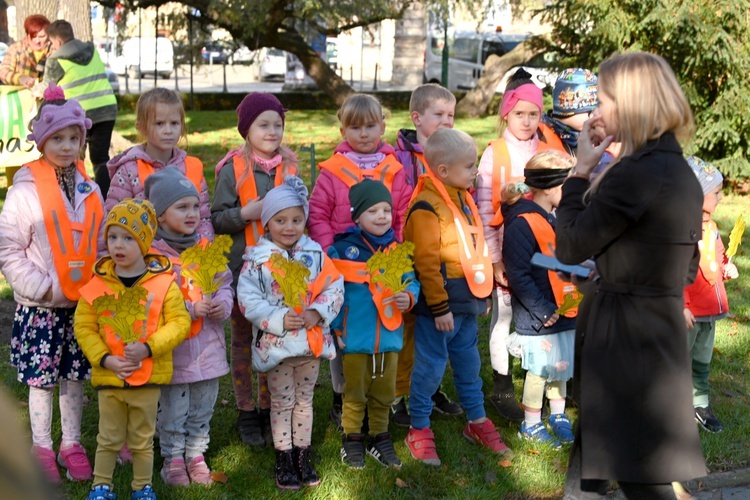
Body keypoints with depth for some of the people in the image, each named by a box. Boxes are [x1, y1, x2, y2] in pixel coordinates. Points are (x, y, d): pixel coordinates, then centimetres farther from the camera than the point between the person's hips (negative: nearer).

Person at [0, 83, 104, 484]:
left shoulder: (90, 190, 4)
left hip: (82, 305, 4)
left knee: (74, 376, 12)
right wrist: (44, 288, -15)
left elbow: (100, 245, 13)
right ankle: (42, 447, 21)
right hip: (40, 307, -4)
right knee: (41, 378, 6)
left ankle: (71, 444, 26)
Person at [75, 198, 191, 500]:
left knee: (142, 440, 15)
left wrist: (148, 347, -20)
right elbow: (84, 327, -2)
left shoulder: (163, 283, -9)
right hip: (108, 376, 1)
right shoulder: (97, 284, -5)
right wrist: (104, 359, -14)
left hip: (148, 376, -1)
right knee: (109, 439, 14)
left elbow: (180, 323, -9)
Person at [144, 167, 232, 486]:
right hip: (172, 348, -5)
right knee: (173, 410, 7)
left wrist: (222, 304, -11)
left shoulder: (207, 249, 5)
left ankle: (196, 456, 31)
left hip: (208, 346, 5)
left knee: (202, 410, 16)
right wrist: (191, 309, -25)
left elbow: (225, 285, 11)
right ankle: (173, 461, 23)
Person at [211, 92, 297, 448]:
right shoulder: (233, 169, -7)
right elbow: (216, 219, -7)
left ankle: (268, 410, 24)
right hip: (241, 268, -3)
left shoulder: (289, 167, 5)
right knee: (243, 340, 10)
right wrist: (248, 212, -21)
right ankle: (246, 414, 22)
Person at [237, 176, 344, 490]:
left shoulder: (315, 254, 0)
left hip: (312, 341, 3)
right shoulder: (257, 260, -9)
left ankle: (303, 455, 27)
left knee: (304, 399, 15)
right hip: (276, 344, -3)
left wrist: (318, 312, -17)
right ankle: (284, 458, 20)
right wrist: (280, 319, -22)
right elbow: (248, 300, -14)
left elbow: (335, 288, -1)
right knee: (282, 402, 9)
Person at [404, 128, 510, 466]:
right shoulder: (427, 207, -20)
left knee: (468, 361, 18)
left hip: (467, 300, 9)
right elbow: (426, 262, -21)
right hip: (441, 303, -9)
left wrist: (481, 293, 21)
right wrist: (439, 308, -19)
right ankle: (419, 429, 16)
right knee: (431, 365, 2)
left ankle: (477, 421, 31)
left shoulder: (462, 197, 10)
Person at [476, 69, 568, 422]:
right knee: (503, 317, 5)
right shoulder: (495, 155, -5)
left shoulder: (549, 150, 5)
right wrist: (494, 259, -12)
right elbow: (484, 211, -8)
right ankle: (502, 390, 16)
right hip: (508, 251, -3)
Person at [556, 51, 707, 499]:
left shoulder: (635, 175, -22)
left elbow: (570, 247, -14)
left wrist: (581, 171, -7)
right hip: (660, 323, 9)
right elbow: (686, 267, 14)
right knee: (597, 434, 22)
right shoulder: (681, 171, 8)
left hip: (626, 335, -9)